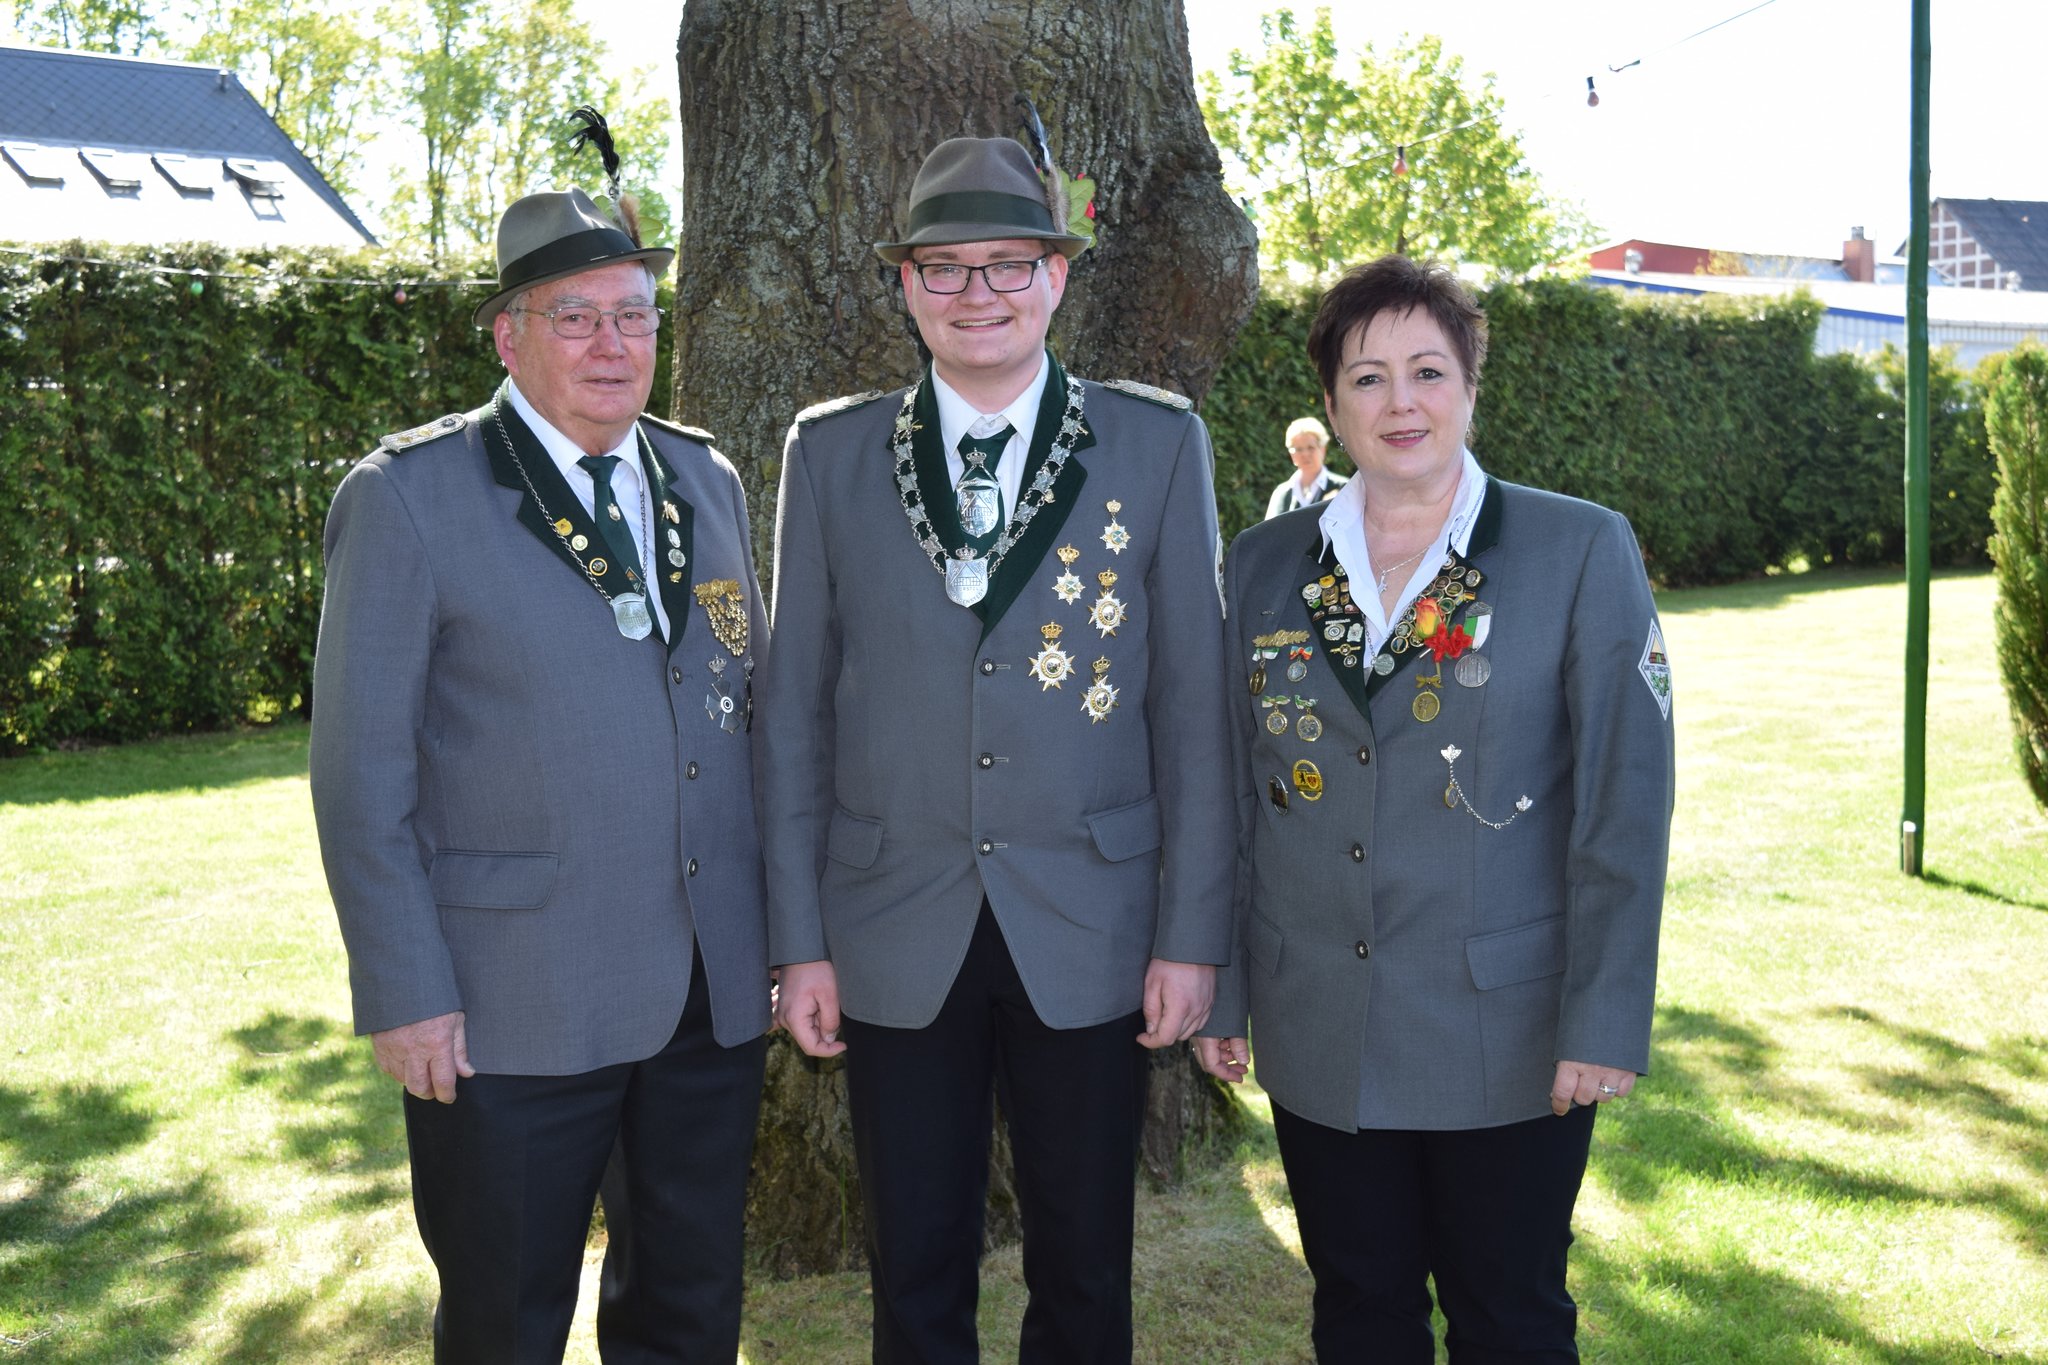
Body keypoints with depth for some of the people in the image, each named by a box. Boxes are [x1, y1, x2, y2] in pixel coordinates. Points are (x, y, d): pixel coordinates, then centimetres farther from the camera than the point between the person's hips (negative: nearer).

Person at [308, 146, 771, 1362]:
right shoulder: (409, 496, -7)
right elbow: (361, 770, -8)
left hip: (716, 989, 5)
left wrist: (782, 930, 8)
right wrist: (406, 994, -11)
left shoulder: (707, 479, 9)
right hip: (513, 1007, -4)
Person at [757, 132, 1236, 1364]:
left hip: (1092, 931, 0)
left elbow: (1193, 704, -1)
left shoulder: (1158, 445, 0)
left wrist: (1193, 934, -4)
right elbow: (796, 707, 4)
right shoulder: (831, 452, 3)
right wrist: (800, 940, 1)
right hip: (897, 937, 1)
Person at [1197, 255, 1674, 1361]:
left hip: (1507, 1035, -3)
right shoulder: (1264, 566, 5)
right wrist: (1219, 990, 8)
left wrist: (1606, 1020, -11)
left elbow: (1624, 804, -7)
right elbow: (1231, 797, 9)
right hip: (1319, 1040, 3)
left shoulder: (1582, 552, -5)